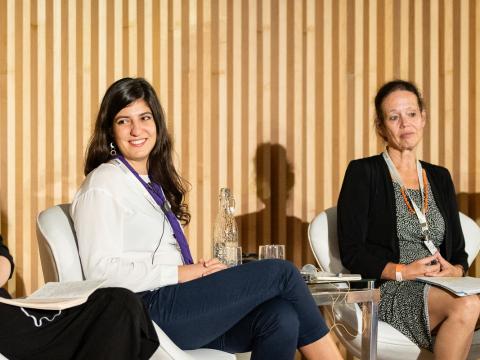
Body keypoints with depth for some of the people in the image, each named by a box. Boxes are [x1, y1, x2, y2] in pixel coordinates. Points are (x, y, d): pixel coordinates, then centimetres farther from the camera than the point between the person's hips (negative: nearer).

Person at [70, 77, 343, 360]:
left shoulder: (154, 182, 24)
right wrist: (182, 273, -13)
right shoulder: (103, 184, -2)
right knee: (281, 273, -14)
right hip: (148, 308, -7)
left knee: (281, 318, -21)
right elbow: (101, 270, -13)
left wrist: (201, 270, 0)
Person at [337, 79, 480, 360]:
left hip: (441, 289, 5)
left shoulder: (440, 178, 20)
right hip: (387, 292, -4)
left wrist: (454, 271, -4)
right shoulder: (363, 173, 3)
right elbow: (352, 253, -3)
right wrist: (403, 271, -14)